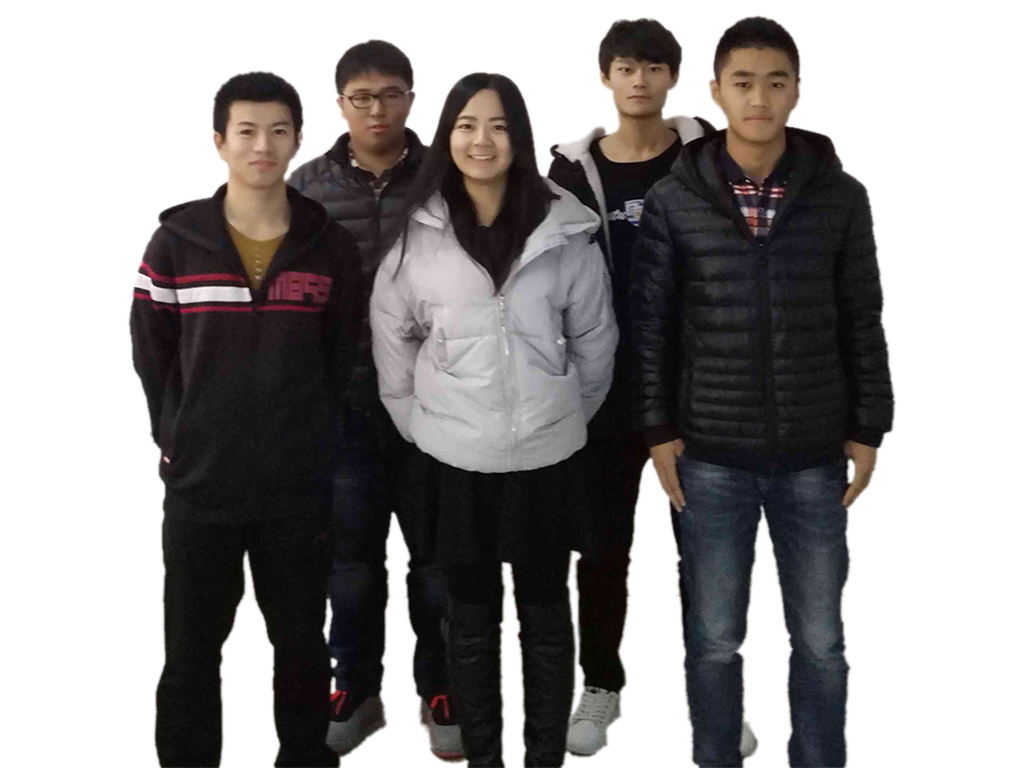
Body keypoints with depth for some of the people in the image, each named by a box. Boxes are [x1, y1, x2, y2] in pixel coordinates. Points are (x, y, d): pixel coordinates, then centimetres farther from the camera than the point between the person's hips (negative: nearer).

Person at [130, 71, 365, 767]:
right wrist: (178, 438, 0)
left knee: (302, 645, 14)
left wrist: (308, 436, 3)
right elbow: (151, 353, 5)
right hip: (199, 484, 0)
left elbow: (344, 357, 6)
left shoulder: (330, 245, -1)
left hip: (299, 488, 1)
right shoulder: (176, 242, -2)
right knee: (192, 651, 10)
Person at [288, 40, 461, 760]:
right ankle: (356, 689, 27)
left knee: (437, 553, 10)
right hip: (342, 401, 1)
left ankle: (440, 691, 25)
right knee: (351, 555, 10)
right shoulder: (308, 186, 3)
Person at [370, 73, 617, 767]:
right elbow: (392, 336, 6)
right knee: (472, 617, 14)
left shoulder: (565, 231, -6)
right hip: (454, 459, 1)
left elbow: (594, 339, 3)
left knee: (546, 615, 13)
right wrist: (417, 421, 6)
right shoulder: (419, 232, -3)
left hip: (547, 457, 0)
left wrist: (569, 414, 8)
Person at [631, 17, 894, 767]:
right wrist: (658, 431, -3)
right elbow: (650, 325, 1)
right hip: (711, 458, 0)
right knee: (713, 640, 10)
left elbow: (863, 323, 4)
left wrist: (868, 429, 2)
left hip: (814, 457, 1)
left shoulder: (842, 197, 0)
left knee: (821, 641, 11)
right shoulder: (673, 200, -2)